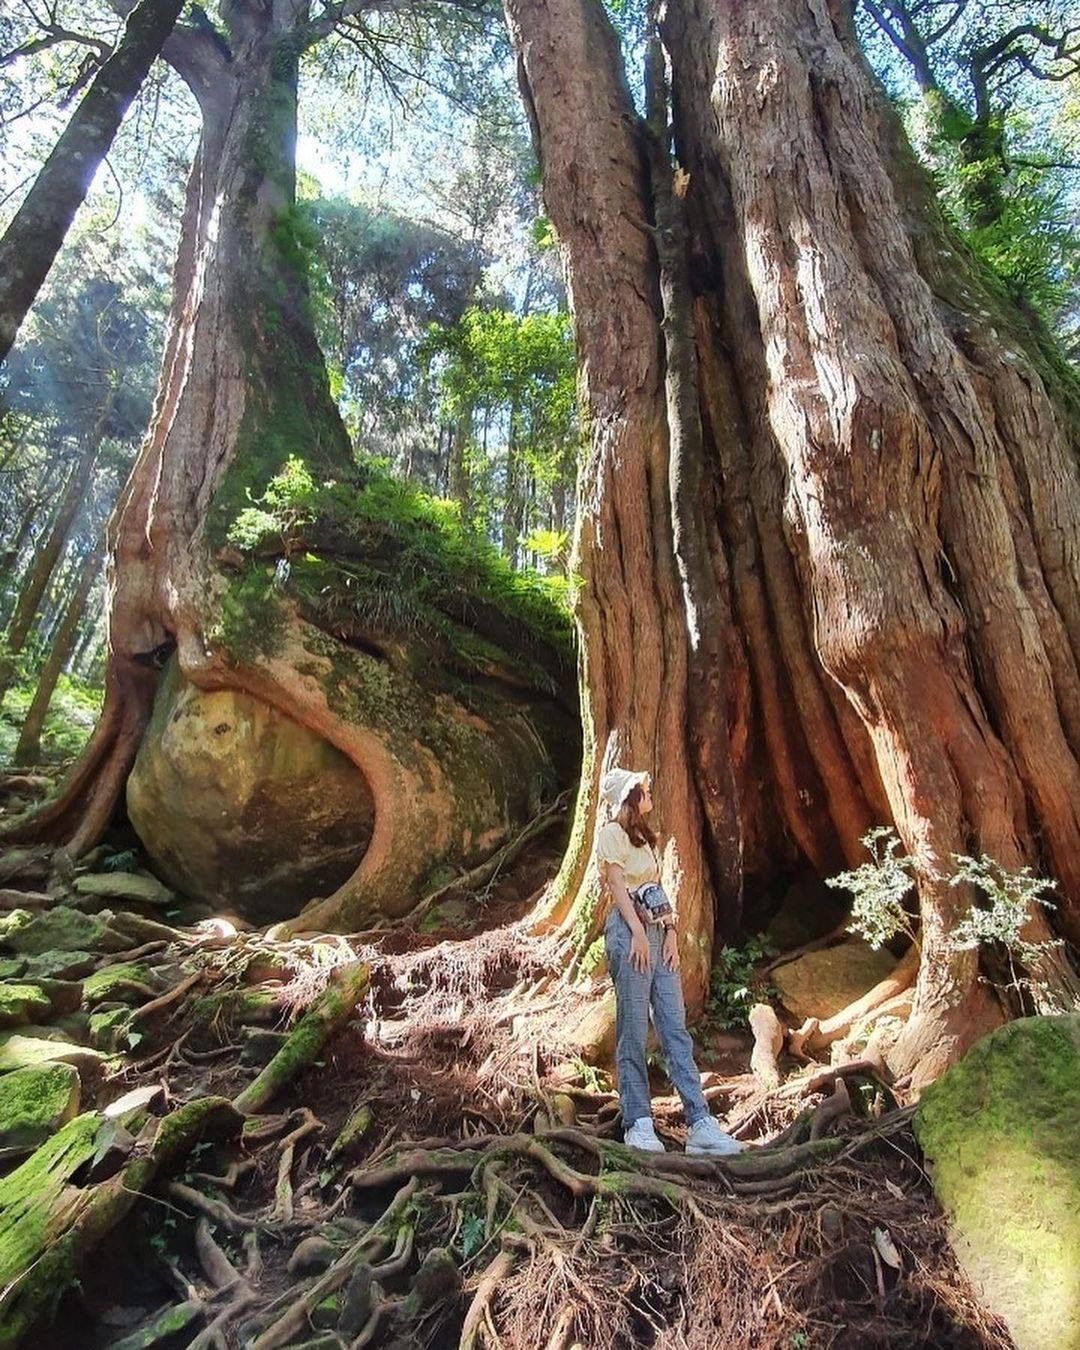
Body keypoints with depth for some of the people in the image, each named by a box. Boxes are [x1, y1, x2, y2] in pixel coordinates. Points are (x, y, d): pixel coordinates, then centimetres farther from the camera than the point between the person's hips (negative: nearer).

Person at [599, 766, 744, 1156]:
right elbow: (617, 885, -10)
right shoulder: (611, 833, -2)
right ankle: (638, 1125, 6)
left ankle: (700, 1124, 5)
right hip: (630, 931, -8)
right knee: (633, 1031, -2)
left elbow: (656, 889, 18)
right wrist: (638, 932, -17)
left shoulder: (644, 838, 23)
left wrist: (671, 930, 7)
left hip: (658, 933, 8)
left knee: (676, 1029, 4)